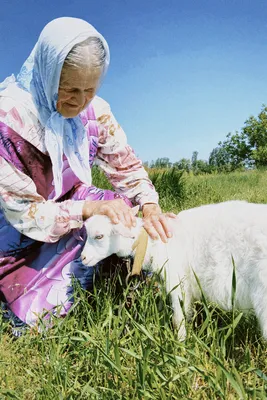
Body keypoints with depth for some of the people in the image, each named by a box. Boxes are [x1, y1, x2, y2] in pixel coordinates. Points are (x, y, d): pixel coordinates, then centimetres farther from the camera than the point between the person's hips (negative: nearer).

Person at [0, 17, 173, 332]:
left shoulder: (96, 111, -12)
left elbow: (127, 167, -6)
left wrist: (150, 206, -25)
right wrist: (90, 208, -37)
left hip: (71, 202, 5)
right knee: (43, 315, -12)